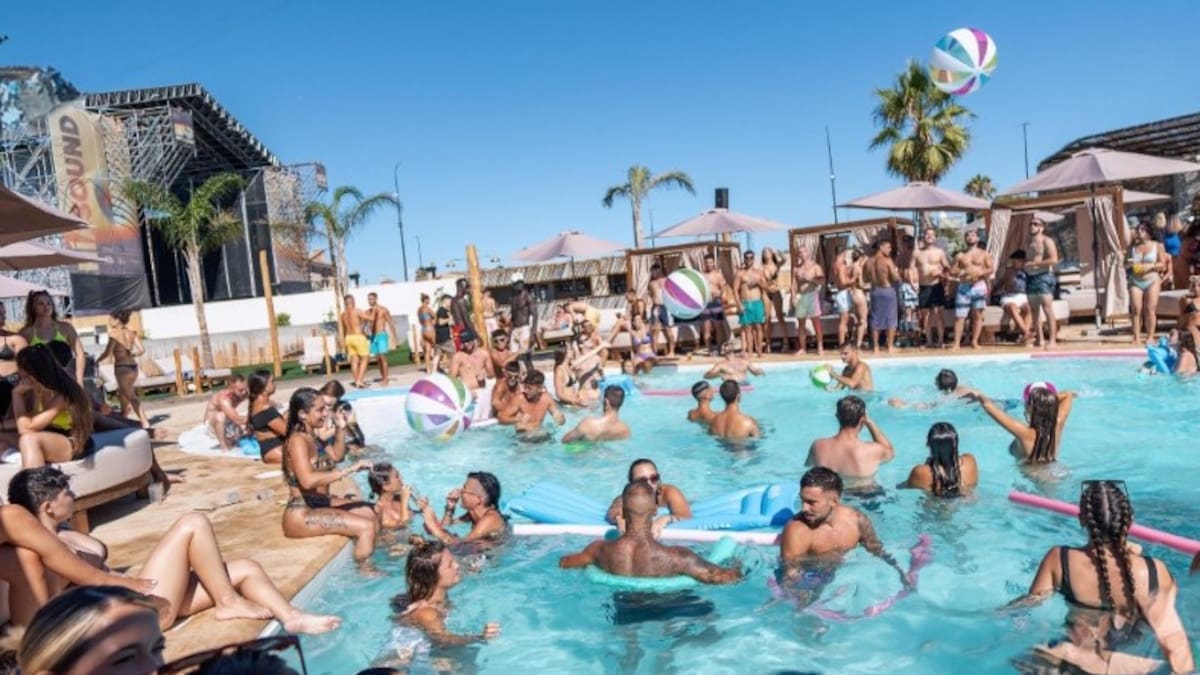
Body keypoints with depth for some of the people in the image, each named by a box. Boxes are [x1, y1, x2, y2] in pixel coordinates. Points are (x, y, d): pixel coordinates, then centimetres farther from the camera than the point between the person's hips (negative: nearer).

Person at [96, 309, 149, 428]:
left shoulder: (114, 334, -9)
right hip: (133, 366, 6)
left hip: (122, 367, -6)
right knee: (122, 394, 23)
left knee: (131, 397, -6)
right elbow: (142, 350, 5)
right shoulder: (132, 333, 8)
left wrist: (96, 361, 2)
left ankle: (145, 423, -13)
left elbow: (107, 353, -14)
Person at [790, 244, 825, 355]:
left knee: (816, 321, -4)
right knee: (801, 323, 4)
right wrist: (793, 297, -6)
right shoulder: (796, 269, 11)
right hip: (800, 296, 3)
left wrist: (810, 279, -18)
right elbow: (794, 284, 5)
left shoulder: (815, 267, 3)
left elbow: (822, 281, -6)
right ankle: (802, 348, 10)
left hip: (812, 295, -3)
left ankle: (820, 347, 0)